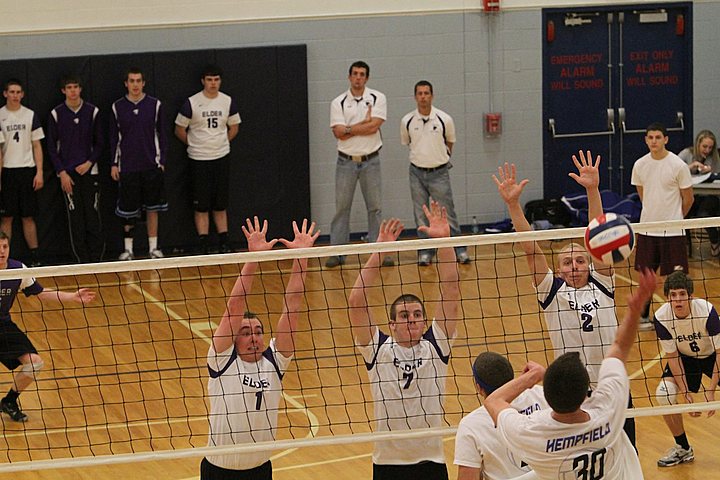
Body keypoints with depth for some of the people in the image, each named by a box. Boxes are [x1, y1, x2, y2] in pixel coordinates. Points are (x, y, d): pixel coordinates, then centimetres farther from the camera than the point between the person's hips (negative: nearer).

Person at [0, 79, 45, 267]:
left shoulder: (30, 115, 6)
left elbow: (37, 146, 7)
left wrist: (39, 172, -1)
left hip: (27, 170, 1)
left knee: (28, 216, 3)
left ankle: (34, 256, 7)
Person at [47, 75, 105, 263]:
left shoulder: (92, 112, 4)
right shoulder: (56, 114, 1)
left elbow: (99, 143, 8)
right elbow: (51, 147, 3)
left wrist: (89, 163, -7)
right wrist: (62, 172, -5)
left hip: (89, 171, 1)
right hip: (68, 173, -1)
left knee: (93, 216, -3)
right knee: (75, 218, -2)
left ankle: (96, 257, 2)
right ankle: (83, 260, 2)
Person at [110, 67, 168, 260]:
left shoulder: (155, 105, 1)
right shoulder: (118, 107, 2)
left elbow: (161, 134, 6)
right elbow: (114, 137, 7)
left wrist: (161, 160, 1)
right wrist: (114, 163, 3)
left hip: (151, 165, 0)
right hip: (127, 167, 0)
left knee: (152, 208, 5)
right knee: (128, 211, 4)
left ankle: (153, 247, 12)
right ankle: (128, 249, 13)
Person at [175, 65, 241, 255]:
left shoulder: (228, 102, 3)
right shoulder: (191, 103, -7)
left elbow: (234, 127, 16)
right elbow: (179, 130, 2)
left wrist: (221, 143, 8)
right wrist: (195, 145, 3)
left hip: (221, 158, 3)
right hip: (199, 160, -3)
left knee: (220, 205, 7)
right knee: (201, 206, 0)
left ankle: (224, 244, 12)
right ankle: (203, 246, 3)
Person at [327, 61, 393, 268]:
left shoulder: (377, 99, 0)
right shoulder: (338, 103, 1)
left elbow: (374, 127, -13)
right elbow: (339, 133, -10)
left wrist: (349, 129, -10)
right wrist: (365, 123, -11)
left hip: (370, 161, 0)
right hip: (346, 161, 0)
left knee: (375, 207, 2)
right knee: (341, 207, 1)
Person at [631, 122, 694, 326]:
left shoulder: (678, 165, -10)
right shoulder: (640, 165, 2)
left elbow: (688, 199, -1)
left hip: (672, 232, -4)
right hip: (647, 230, 4)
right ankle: (644, 316, 21)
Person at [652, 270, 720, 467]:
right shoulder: (661, 317, -26)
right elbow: (672, 356, -16)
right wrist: (686, 393, -21)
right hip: (685, 358, 2)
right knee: (664, 394, -18)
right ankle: (683, 449, 3)